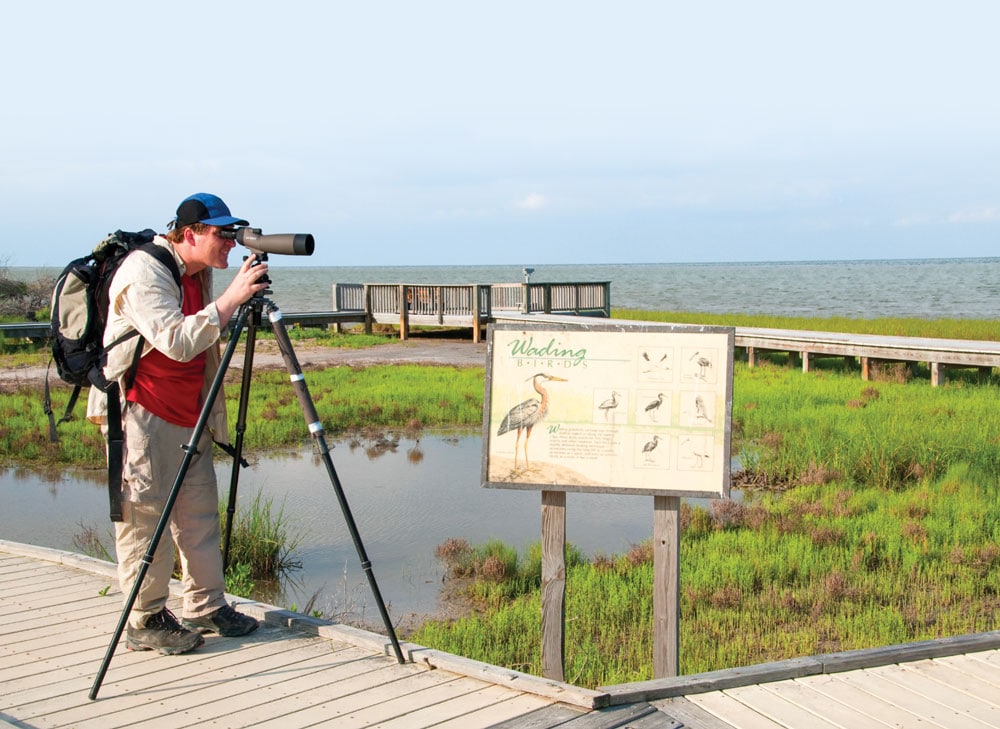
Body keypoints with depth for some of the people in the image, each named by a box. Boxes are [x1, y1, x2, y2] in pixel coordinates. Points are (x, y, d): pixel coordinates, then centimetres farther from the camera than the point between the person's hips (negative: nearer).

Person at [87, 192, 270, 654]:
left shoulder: (198, 275, 10)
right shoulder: (144, 273, -18)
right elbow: (178, 341, -32)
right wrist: (231, 299, -32)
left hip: (188, 416, 9)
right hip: (140, 413, -9)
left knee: (200, 512, 10)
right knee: (144, 516, -3)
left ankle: (206, 607, 20)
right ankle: (145, 622, 7)